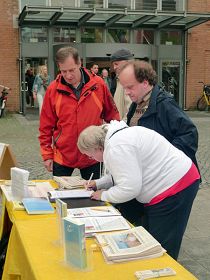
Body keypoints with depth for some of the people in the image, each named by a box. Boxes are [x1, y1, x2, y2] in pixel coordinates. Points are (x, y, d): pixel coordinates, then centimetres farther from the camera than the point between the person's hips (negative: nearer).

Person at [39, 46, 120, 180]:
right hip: (62, 156, 0)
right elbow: (46, 127, -1)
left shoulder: (98, 85, -7)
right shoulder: (53, 89, -7)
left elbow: (112, 116, 3)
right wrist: (47, 155, -1)